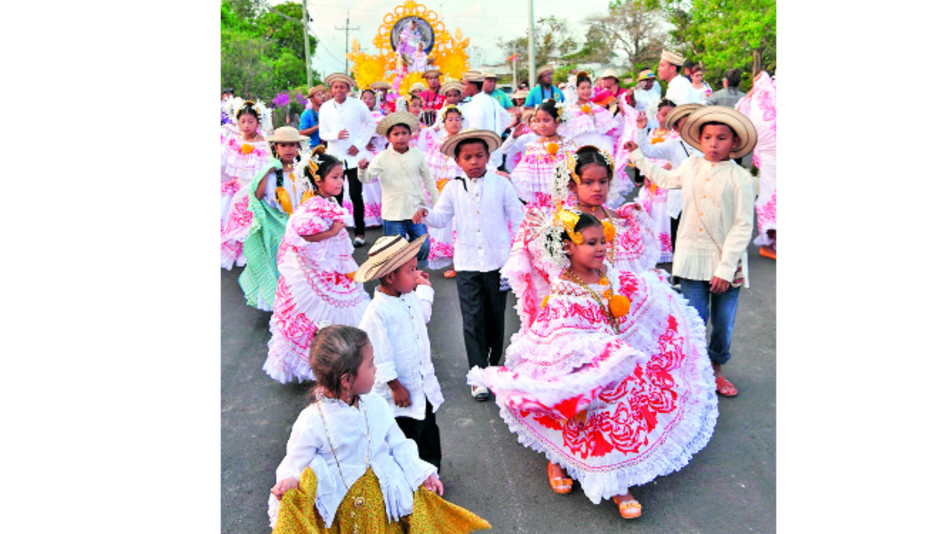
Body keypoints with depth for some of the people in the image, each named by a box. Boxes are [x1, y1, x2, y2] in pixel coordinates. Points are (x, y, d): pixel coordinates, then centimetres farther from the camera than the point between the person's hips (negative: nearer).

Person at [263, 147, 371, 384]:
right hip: (318, 275, -9)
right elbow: (298, 233, -37)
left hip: (336, 273, 9)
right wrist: (331, 232, -27)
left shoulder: (331, 204, 5)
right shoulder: (315, 206, -24)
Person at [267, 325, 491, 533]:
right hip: (340, 515, -4)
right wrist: (289, 481, -30)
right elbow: (296, 463, -9)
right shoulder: (311, 423, -19)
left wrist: (421, 472, 1)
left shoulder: (376, 404, -4)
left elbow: (398, 444, 7)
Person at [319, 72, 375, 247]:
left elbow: (371, 123, 6)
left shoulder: (358, 105, -2)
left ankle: (360, 232, 8)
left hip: (354, 157, -2)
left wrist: (360, 144, -3)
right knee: (336, 196, 4)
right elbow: (323, 133, 6)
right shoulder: (325, 108, 4)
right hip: (335, 158, 2)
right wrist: (336, 135, -15)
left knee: (356, 195, -3)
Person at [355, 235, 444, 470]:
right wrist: (395, 386, -17)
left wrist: (425, 287, 30)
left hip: (424, 386, 8)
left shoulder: (411, 298, 1)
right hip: (399, 393, -8)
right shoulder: (377, 311, -24)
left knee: (429, 433, 22)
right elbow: (379, 355, -21)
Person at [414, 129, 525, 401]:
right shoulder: (453, 188, 3)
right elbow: (442, 217, 4)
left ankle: (494, 365, 31)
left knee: (495, 316, 12)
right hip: (467, 264, 1)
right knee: (473, 319, -1)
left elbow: (517, 218, 3)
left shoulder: (501, 184, -1)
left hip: (497, 261, 0)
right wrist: (425, 215, -17)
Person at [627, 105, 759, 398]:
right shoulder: (691, 166, 6)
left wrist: (726, 268, -15)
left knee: (723, 323, 8)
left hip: (726, 264, -2)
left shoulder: (741, 178, -7)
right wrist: (637, 155, 34)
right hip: (692, 260, 2)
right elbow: (665, 179, 29)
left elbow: (743, 227, -9)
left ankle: (716, 371, 31)